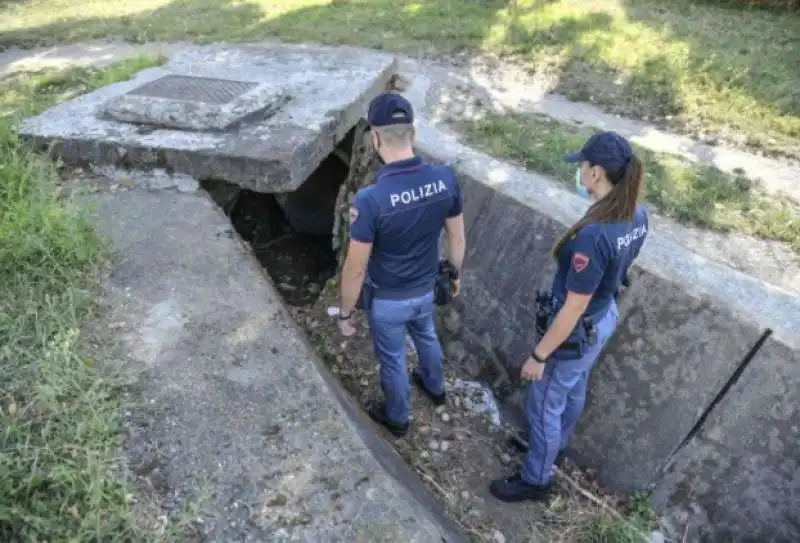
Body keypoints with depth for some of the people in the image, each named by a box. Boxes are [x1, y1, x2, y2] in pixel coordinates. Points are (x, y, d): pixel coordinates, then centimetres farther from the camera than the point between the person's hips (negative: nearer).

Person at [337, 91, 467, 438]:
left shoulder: (370, 199, -33)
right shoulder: (446, 179, -18)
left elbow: (355, 269, -23)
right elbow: (457, 237, -3)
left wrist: (344, 313, -6)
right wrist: (455, 274, 16)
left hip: (387, 300, -4)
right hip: (426, 289, 5)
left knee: (392, 359, 22)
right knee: (426, 336, 34)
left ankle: (397, 418, 48)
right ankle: (435, 388, 61)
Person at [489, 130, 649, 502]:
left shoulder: (594, 235, -36)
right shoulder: (637, 216, -9)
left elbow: (573, 309, -29)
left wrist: (539, 355, -18)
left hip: (575, 333, -9)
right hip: (605, 318, 9)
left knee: (544, 407, 13)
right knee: (574, 391, 30)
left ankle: (535, 480, 36)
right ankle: (554, 446, 56)